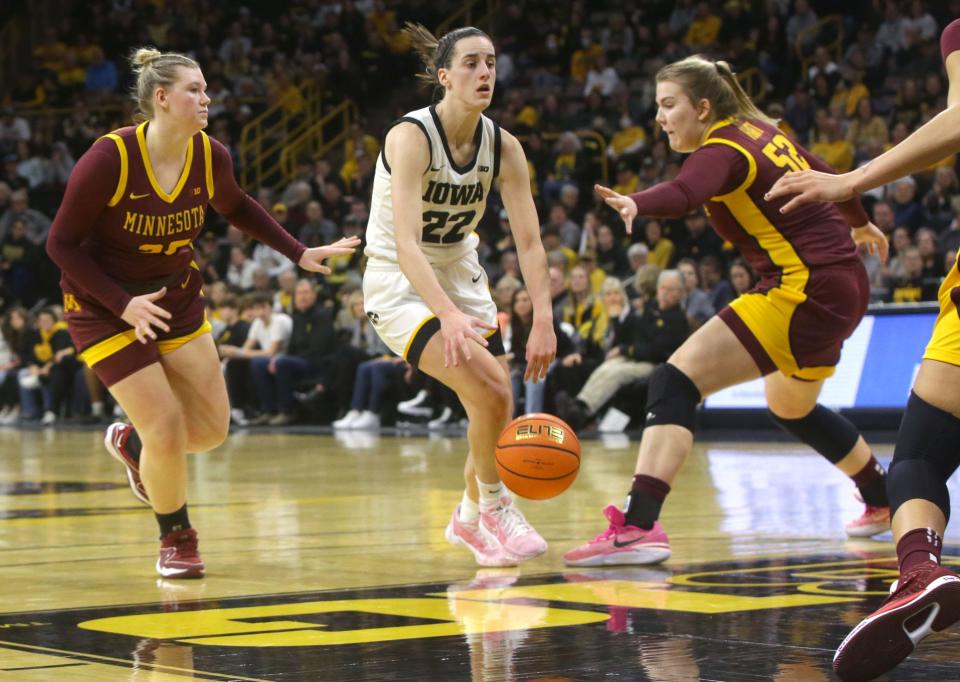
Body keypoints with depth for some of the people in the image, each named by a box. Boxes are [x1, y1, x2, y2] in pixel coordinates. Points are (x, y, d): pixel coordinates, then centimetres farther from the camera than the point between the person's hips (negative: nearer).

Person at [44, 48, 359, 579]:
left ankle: (130, 443, 36)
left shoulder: (210, 157, -10)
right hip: (104, 306, -6)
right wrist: (123, 305, -24)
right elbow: (61, 244, -17)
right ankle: (176, 540, 15)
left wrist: (299, 253, 6)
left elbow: (236, 208, 13)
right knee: (168, 429, -11)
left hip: (176, 298, 6)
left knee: (211, 426, 4)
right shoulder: (109, 159, -25)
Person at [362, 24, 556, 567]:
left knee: (498, 407, 3)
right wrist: (448, 315, -47)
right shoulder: (411, 137, -24)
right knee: (488, 391, -23)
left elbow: (530, 242, -9)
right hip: (400, 282, -6)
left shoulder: (503, 147, -7)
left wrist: (544, 320, -23)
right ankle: (494, 504, -1)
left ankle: (471, 518, 29)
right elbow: (405, 242, -34)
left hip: (460, 273, 6)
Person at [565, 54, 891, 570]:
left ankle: (638, 526, -28)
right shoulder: (761, 131, 14)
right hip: (845, 285, 10)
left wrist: (635, 204, -56)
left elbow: (683, 194, -35)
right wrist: (860, 224, 47)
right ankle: (884, 501, 47)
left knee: (675, 382, -16)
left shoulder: (722, 149, -12)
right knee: (791, 407, 32)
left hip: (804, 289, -10)